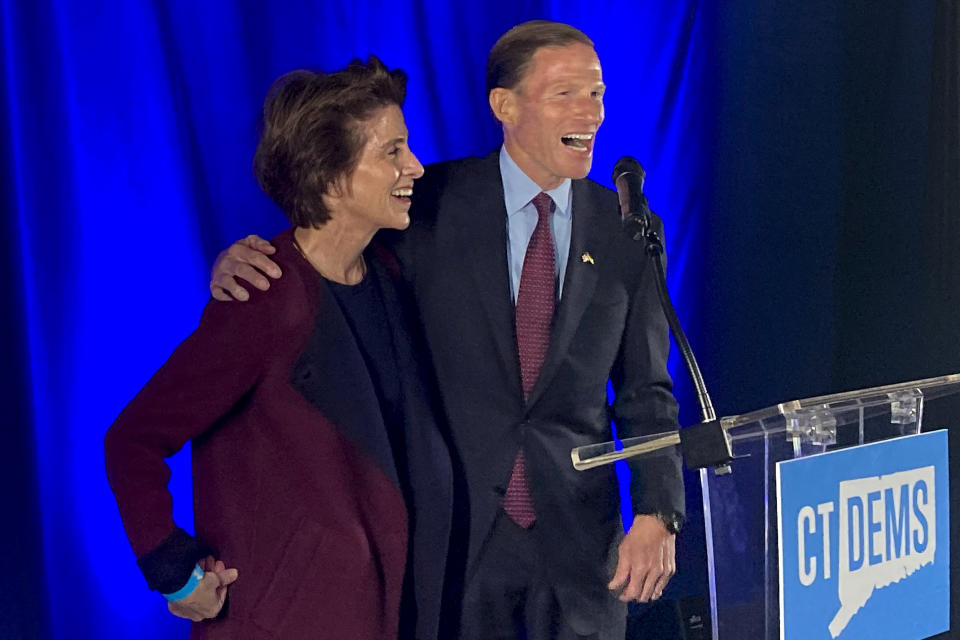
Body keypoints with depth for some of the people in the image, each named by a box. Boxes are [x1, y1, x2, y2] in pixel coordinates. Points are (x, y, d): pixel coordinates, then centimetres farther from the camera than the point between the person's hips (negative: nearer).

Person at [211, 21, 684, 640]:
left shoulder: (625, 229, 1)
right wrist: (241, 262, -21)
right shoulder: (434, 203, -4)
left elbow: (647, 393, 4)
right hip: (454, 529, -1)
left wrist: (659, 514, -8)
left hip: (579, 540, 2)